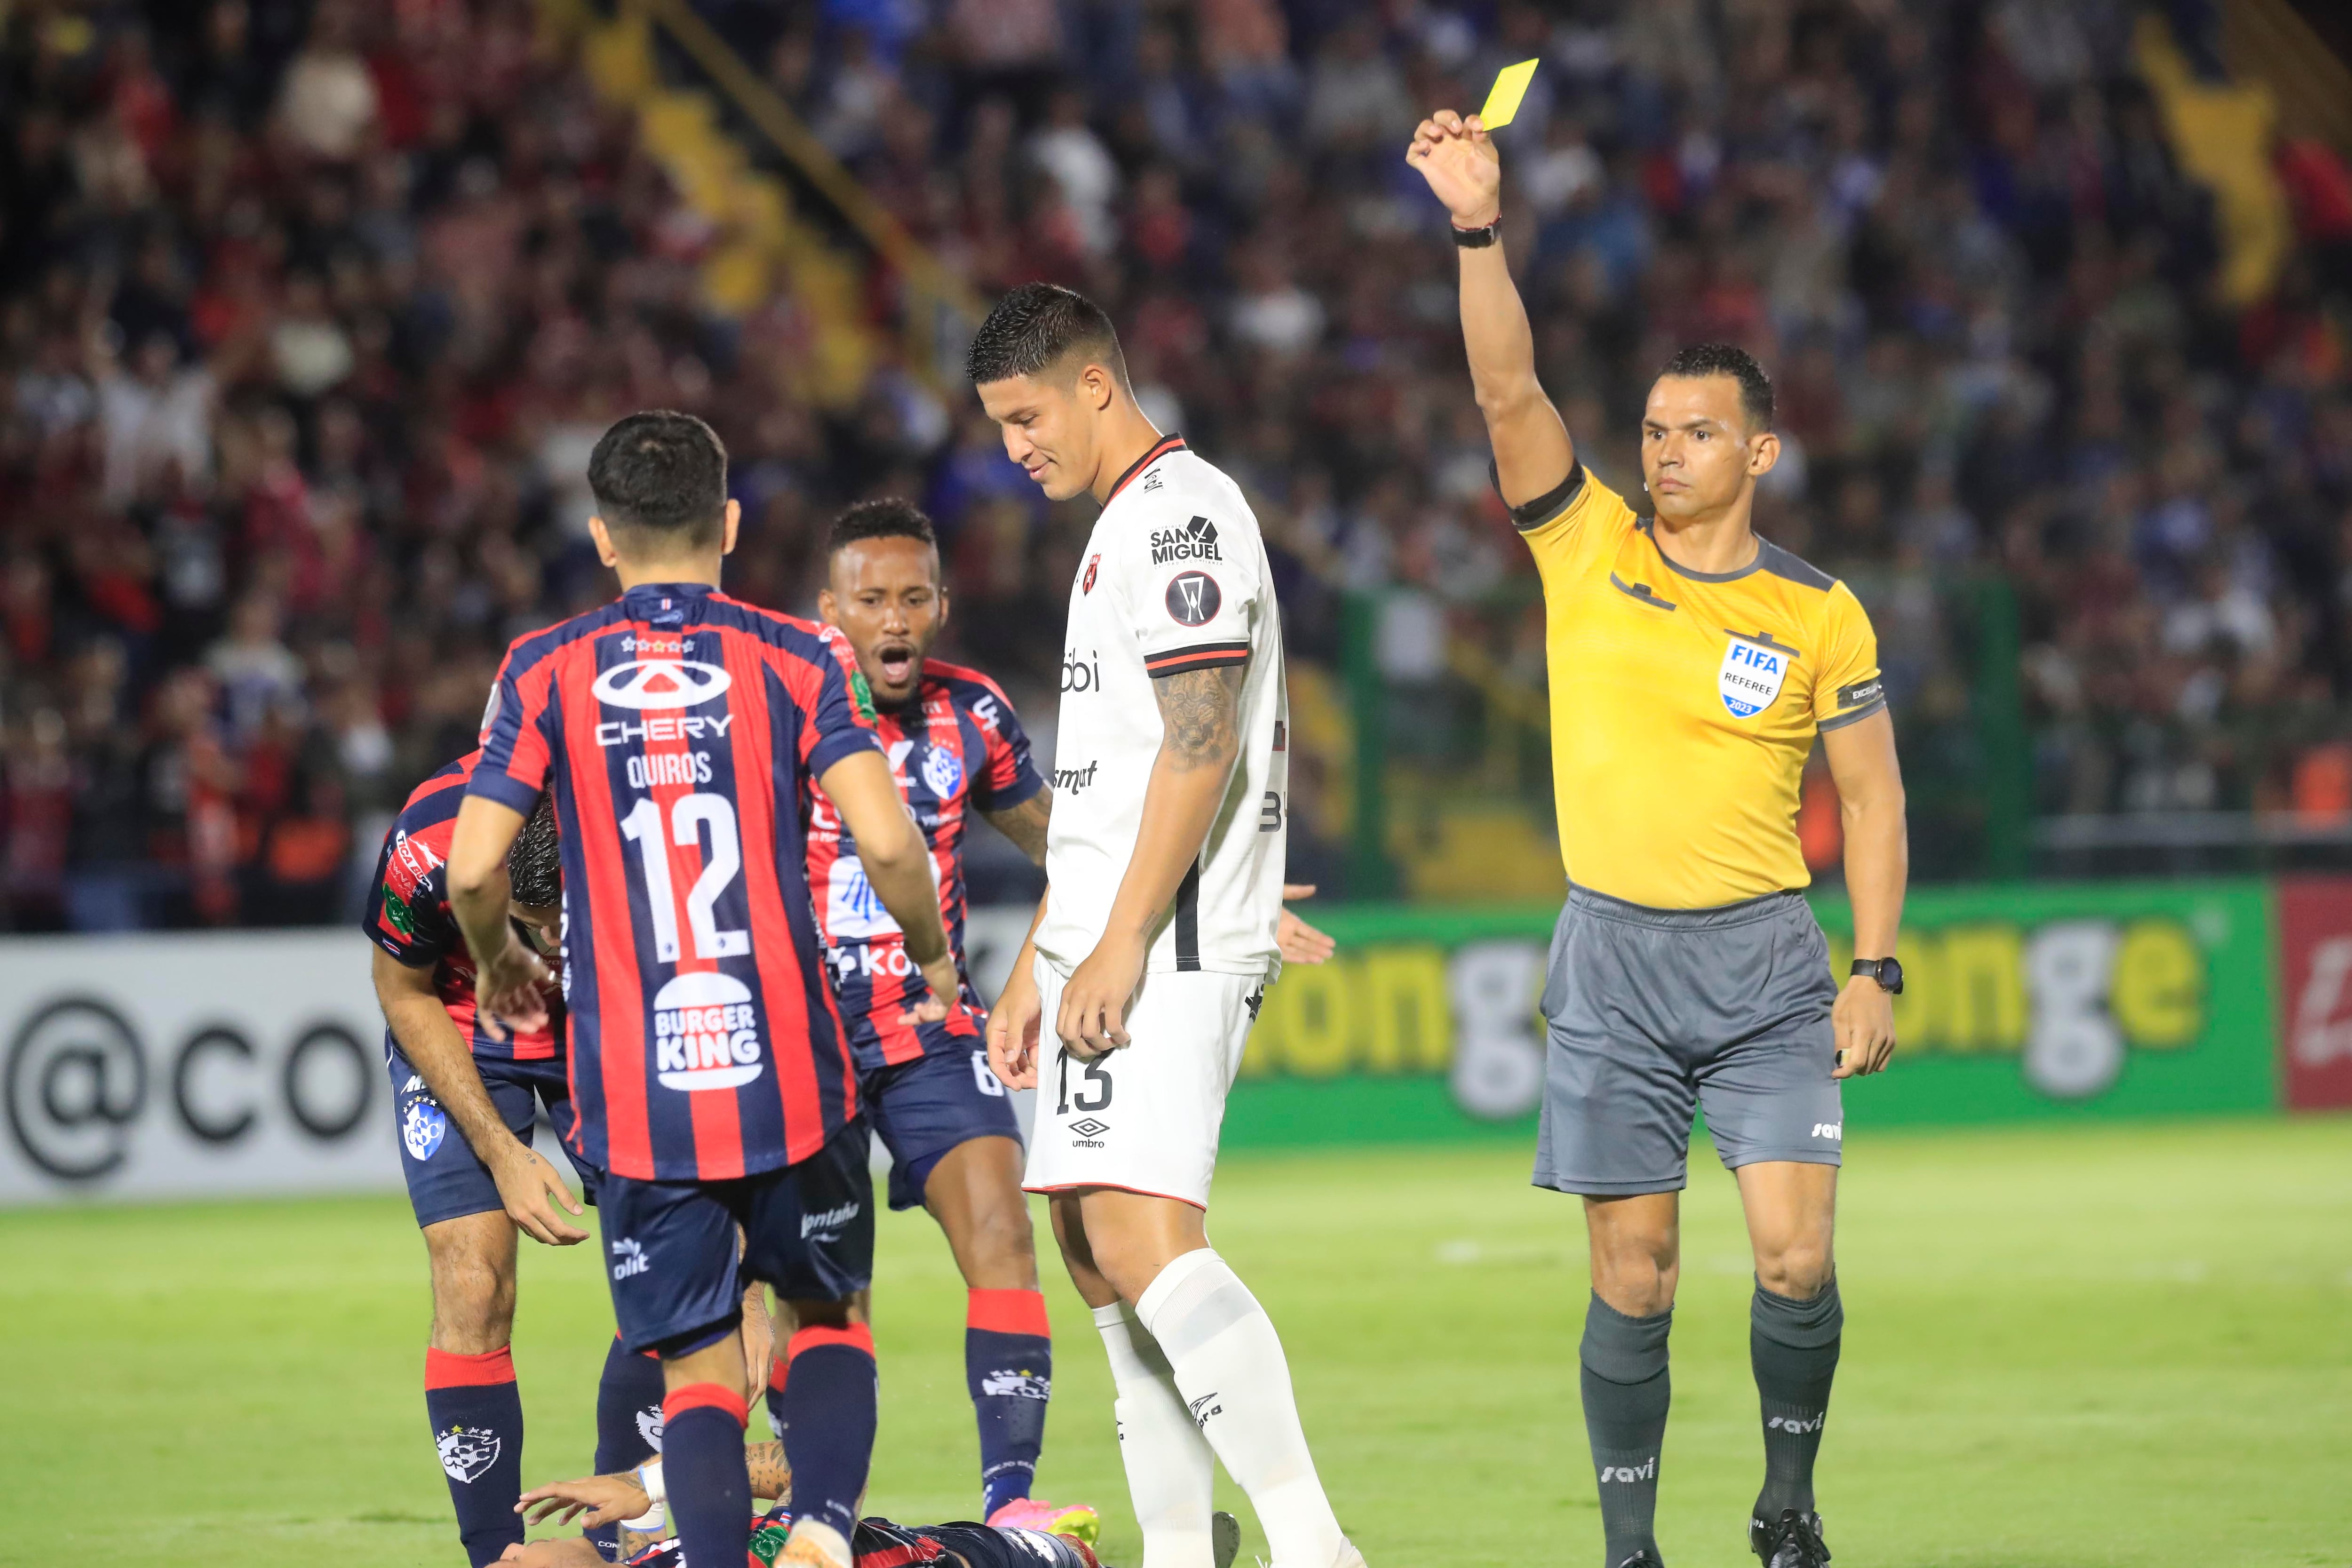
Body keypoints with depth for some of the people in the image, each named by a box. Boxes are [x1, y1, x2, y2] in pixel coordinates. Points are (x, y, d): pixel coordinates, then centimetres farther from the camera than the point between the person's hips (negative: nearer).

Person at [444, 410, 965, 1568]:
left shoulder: (544, 674, 3)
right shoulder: (795, 658, 1)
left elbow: (473, 869, -4)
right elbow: (885, 840, -9)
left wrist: (499, 961, 17)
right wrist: (933, 958, 10)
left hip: (633, 1085, 0)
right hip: (788, 1069, 0)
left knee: (698, 1365, 7)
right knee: (825, 1314, 18)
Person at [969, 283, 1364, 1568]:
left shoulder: (1180, 511, -9)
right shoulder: (1121, 528, 23)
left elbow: (1200, 746, -18)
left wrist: (1120, 945, -21)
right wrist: (1035, 965, 25)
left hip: (1167, 944, -11)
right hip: (1099, 944, 11)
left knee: (1140, 1235, -21)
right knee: (1096, 1254, 9)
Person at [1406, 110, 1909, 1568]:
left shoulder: (1819, 614, 2)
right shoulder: (1591, 552, 3)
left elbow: (1873, 797, 5)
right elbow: (1510, 390, -7)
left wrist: (1877, 969, -3)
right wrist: (1479, 228, -18)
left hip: (1764, 959, -1)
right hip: (1611, 963, 1)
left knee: (1797, 1254, -10)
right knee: (1634, 1277, 0)